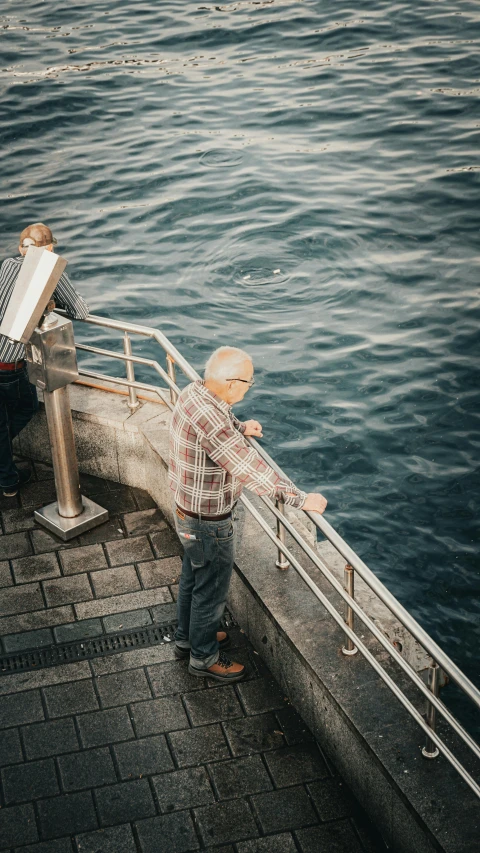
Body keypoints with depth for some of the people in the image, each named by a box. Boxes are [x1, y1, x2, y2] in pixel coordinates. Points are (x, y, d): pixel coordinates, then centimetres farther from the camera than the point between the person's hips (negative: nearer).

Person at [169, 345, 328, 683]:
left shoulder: (194, 391, -7)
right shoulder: (210, 419, -37)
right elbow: (250, 470, -37)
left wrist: (240, 427, 20)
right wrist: (301, 499, -32)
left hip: (189, 508, 10)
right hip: (209, 522, -10)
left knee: (193, 576, 28)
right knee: (211, 590, 13)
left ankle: (187, 638, 50)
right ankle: (204, 658, 34)